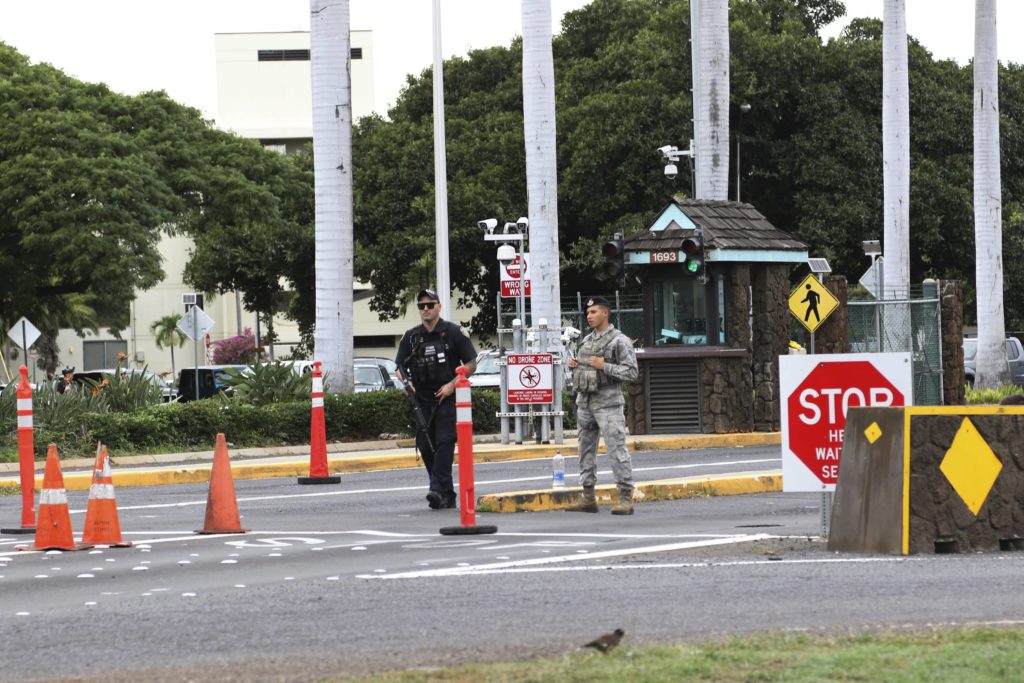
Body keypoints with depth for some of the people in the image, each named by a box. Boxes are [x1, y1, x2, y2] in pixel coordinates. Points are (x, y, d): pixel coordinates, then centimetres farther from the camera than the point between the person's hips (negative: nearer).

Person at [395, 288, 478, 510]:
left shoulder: (452, 332, -1)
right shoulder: (411, 337, 10)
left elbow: (471, 364, 0)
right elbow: (400, 367, 14)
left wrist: (452, 384, -12)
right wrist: (406, 381, -8)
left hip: (446, 398, -5)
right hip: (422, 400, 5)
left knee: (444, 443, -17)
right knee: (425, 447, 2)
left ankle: (438, 490, -24)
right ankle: (448, 496, 10)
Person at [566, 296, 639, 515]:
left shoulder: (619, 341, -6)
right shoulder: (587, 340, 16)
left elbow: (632, 372, -12)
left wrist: (604, 366, -20)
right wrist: (574, 365, 5)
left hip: (608, 403, -8)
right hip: (585, 402, 8)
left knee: (616, 449, -11)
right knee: (586, 449, 10)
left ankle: (626, 498, -11)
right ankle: (588, 497, 16)